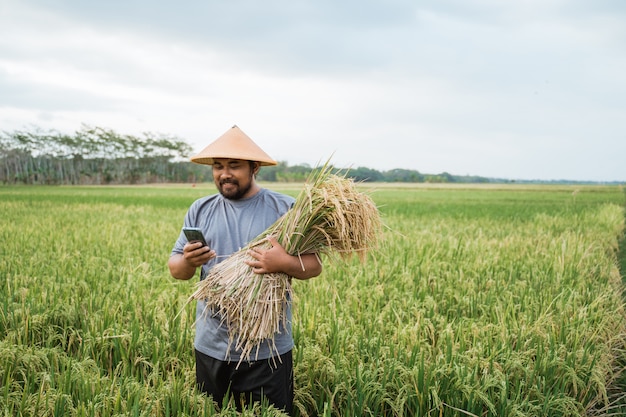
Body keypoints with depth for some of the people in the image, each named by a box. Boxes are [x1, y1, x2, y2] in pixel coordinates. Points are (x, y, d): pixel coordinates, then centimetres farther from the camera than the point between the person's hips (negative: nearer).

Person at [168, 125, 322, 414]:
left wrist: (284, 263, -26)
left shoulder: (286, 209, -6)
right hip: (211, 347, 3)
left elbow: (314, 266, -5)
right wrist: (188, 262, -19)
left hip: (268, 349, -3)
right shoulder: (199, 210, 4)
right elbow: (175, 269, 5)